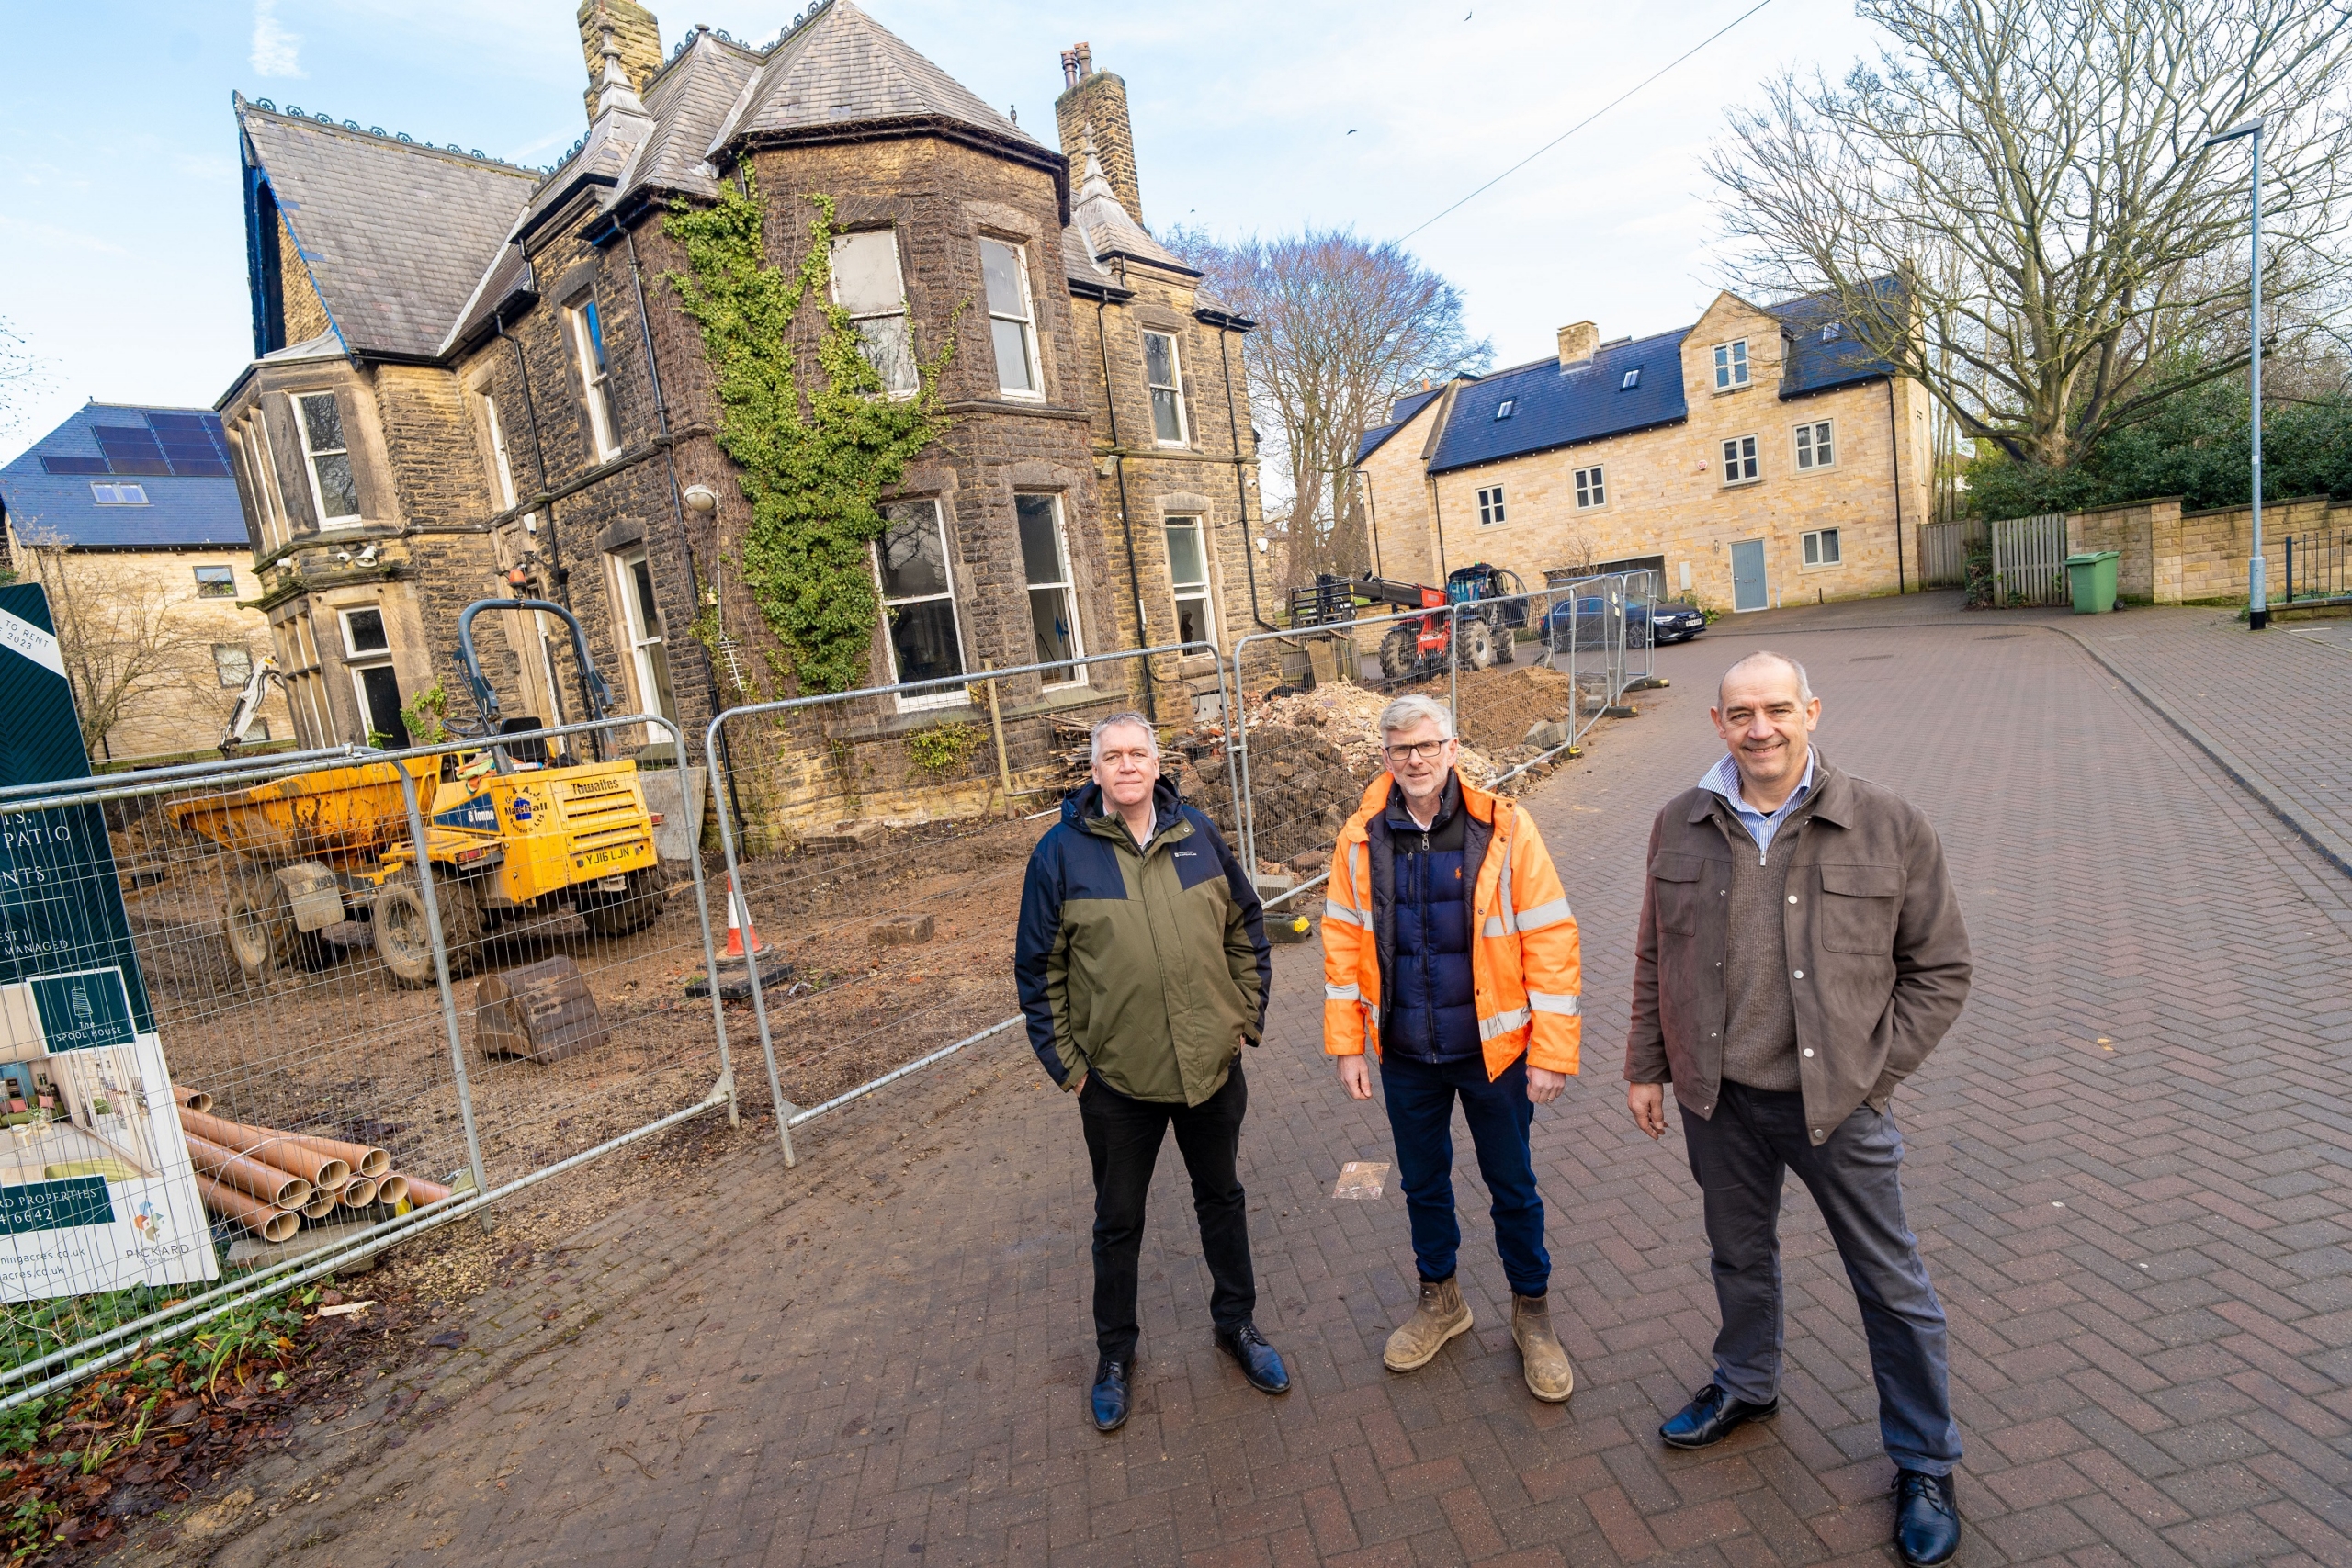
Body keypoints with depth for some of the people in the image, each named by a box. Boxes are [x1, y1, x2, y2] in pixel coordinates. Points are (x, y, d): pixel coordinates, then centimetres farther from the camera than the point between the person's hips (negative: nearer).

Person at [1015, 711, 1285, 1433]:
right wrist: (1064, 1061, -6)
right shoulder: (1061, 851, -11)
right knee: (1118, 1221, 16)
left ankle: (1237, 1324, 44)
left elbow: (1245, 927, 7)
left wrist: (1248, 1016, 4)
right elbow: (1039, 968, -6)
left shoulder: (1198, 834, -3)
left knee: (1222, 1197, 21)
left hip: (1212, 1063, 3)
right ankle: (1114, 1355, 39)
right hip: (1115, 1076, -2)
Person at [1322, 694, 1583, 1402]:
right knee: (1422, 1183, 20)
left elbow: (1550, 941, -11)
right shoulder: (1361, 839, -5)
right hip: (1405, 1056, 3)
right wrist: (1346, 1044, 0)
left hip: (1494, 1049, -2)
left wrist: (1553, 1052, -12)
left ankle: (1532, 1312, 40)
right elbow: (1343, 946, 1)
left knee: (1513, 1188, 15)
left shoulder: (1504, 829, -13)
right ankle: (1440, 1298, 44)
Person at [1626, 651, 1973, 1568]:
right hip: (1718, 1099, 2)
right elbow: (1655, 959, 5)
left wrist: (1873, 1073, -9)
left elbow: (1942, 968, -3)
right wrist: (1647, 1067, 7)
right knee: (1740, 1254, 23)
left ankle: (1925, 1467, 38)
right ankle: (1746, 1386, 49)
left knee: (1891, 1284, 14)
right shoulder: (1682, 827, -4)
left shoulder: (1889, 827, -11)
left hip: (1836, 1104, -2)